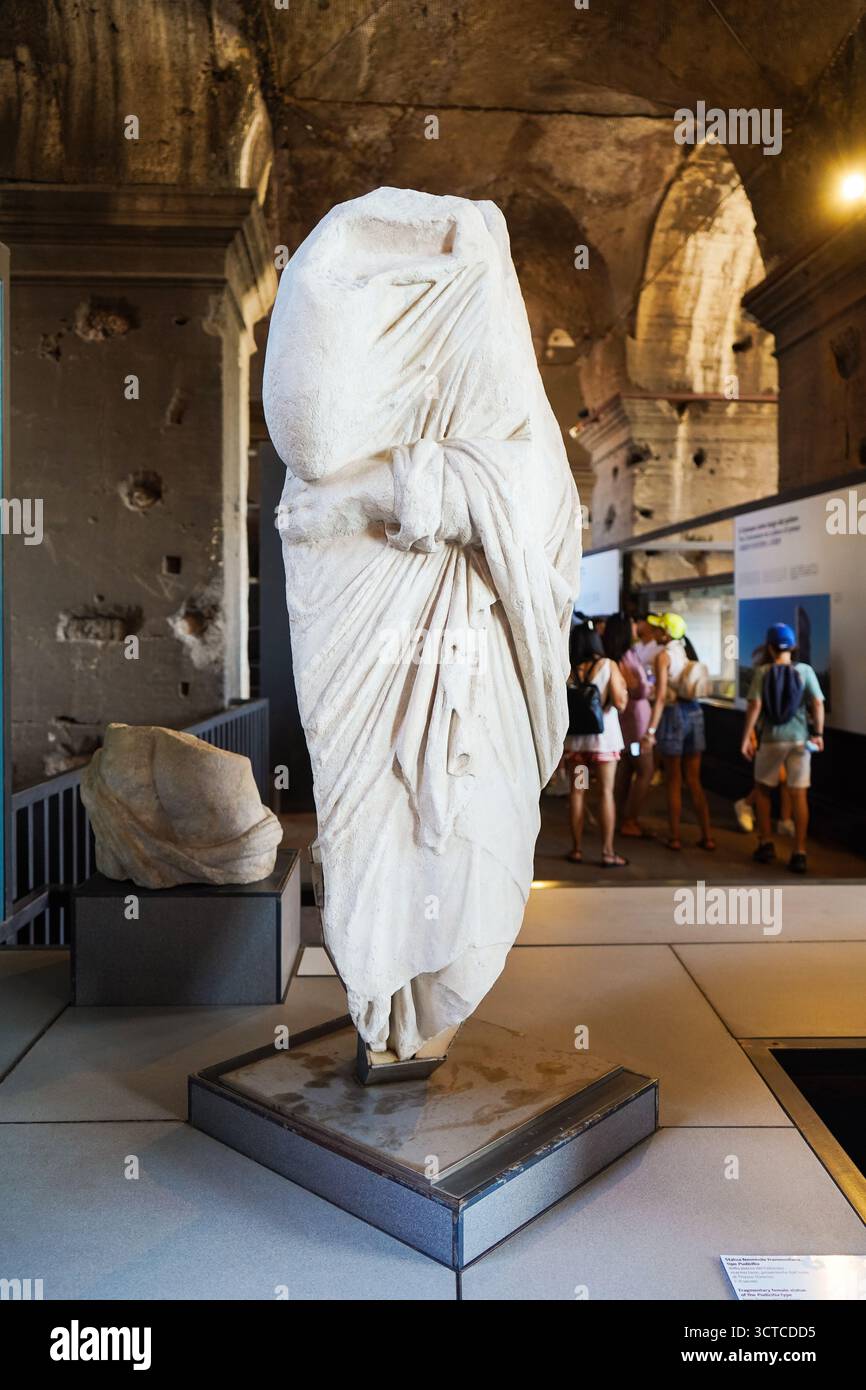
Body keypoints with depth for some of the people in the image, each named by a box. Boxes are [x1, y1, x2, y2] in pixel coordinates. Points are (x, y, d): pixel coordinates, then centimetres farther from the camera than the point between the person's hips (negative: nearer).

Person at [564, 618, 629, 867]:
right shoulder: (608, 665, -7)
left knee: (577, 792, 9)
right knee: (605, 792, 3)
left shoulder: (568, 669, -2)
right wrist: (623, 688, 6)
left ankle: (577, 849, 14)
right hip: (603, 736, -2)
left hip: (575, 737, 2)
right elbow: (620, 702, -12)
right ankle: (608, 852, 5)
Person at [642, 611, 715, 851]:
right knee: (694, 780, 13)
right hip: (694, 712, 6)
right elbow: (695, 689, 10)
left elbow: (661, 696, -18)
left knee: (673, 781, 6)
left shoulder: (664, 656, -12)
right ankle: (707, 836, 14)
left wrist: (651, 730, -20)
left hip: (674, 713, -6)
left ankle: (675, 837, 12)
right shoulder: (688, 652, 9)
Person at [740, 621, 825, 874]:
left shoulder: (762, 671, -5)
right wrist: (818, 734, 1)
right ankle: (799, 853, 3)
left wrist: (746, 738, -8)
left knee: (762, 789, 18)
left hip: (771, 738, -1)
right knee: (798, 794, 4)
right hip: (799, 738, 1)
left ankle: (766, 843, 17)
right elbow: (818, 704, -8)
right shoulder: (805, 670, -1)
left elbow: (755, 705, -12)